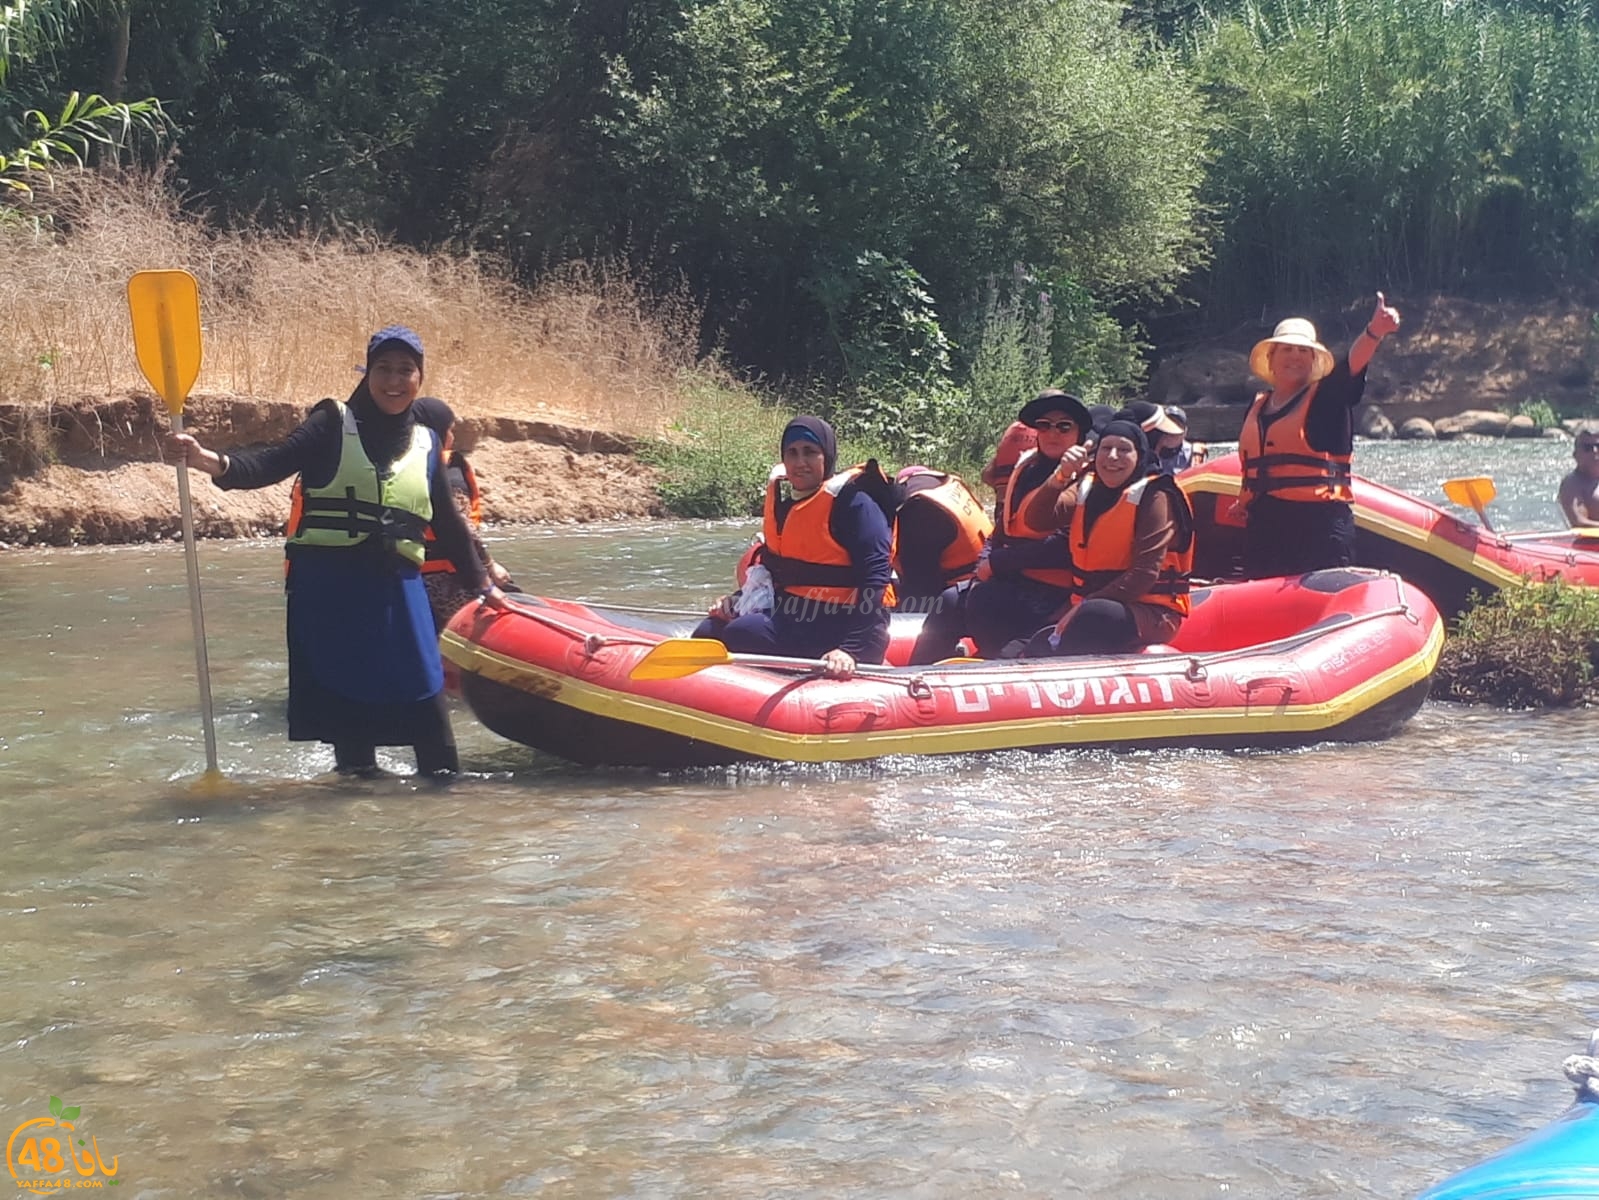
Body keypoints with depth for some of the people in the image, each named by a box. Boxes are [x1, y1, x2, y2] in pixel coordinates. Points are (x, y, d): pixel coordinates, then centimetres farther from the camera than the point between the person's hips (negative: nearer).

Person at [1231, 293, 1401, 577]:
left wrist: (1374, 332, -37)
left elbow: (1353, 364, -19)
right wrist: (1243, 502, 14)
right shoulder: (1257, 406, 18)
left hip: (1320, 525, -6)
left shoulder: (1327, 397, 1)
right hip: (1263, 527, 6)